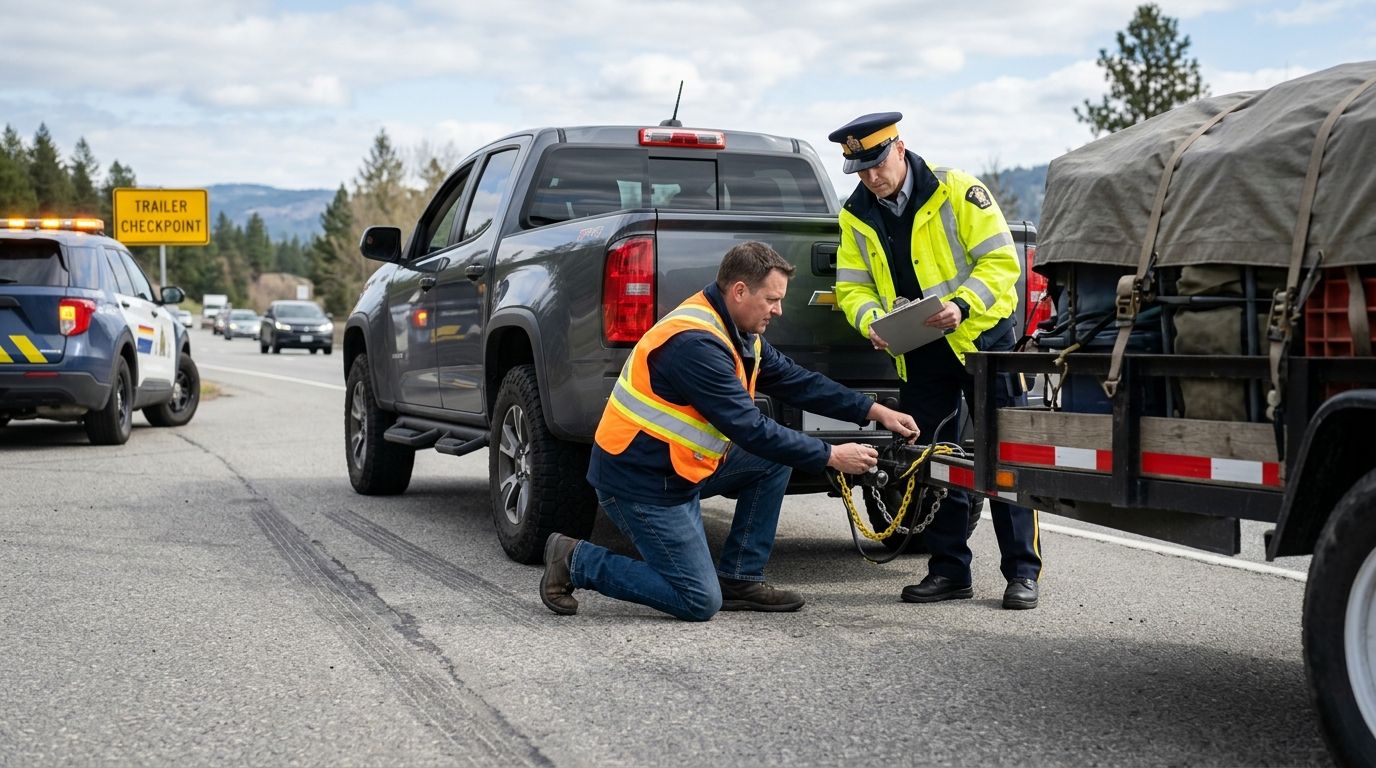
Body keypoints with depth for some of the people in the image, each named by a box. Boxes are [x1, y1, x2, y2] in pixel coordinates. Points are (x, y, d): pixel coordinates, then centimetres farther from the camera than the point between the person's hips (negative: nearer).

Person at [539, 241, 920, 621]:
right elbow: (750, 430, -26)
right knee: (701, 602, -8)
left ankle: (739, 578, 10)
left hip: (679, 470, 10)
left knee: (774, 459, 5)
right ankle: (576, 561, 2)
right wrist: (831, 457, -20)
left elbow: (796, 380, 10)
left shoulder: (739, 333, 5)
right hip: (639, 479, -10)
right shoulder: (695, 341, -26)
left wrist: (874, 411, 4)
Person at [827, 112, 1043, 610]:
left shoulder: (956, 191, -13)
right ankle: (949, 570, 17)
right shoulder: (857, 217, 3)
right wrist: (872, 323, -16)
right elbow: (852, 287, 5)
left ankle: (1022, 572, 4)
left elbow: (1001, 261, -14)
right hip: (918, 356, 5)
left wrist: (962, 305, -28)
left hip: (981, 339, -5)